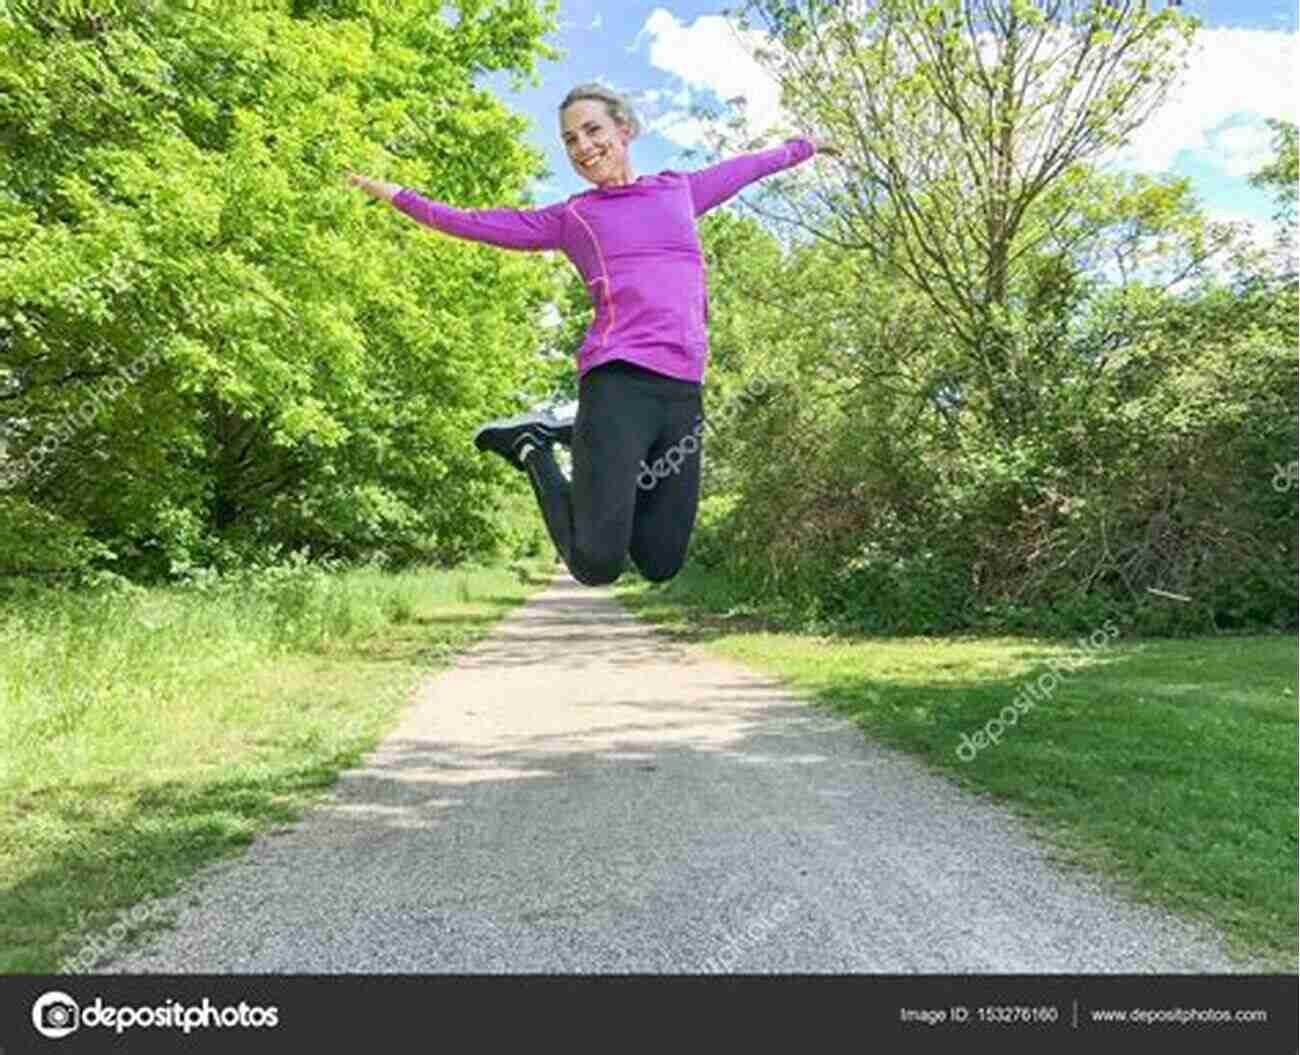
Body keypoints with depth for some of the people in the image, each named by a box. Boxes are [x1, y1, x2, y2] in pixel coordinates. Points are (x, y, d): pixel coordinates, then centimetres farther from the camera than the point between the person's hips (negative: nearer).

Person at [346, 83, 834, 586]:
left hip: (683, 390, 4)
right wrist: (399, 195, 20)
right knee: (597, 567, -10)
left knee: (661, 566, 5)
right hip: (617, 383, -3)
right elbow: (475, 222, 21)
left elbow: (742, 166, 39)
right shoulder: (570, 217, 15)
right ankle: (535, 449, 14)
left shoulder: (678, 189, 23)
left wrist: (803, 145, 52)